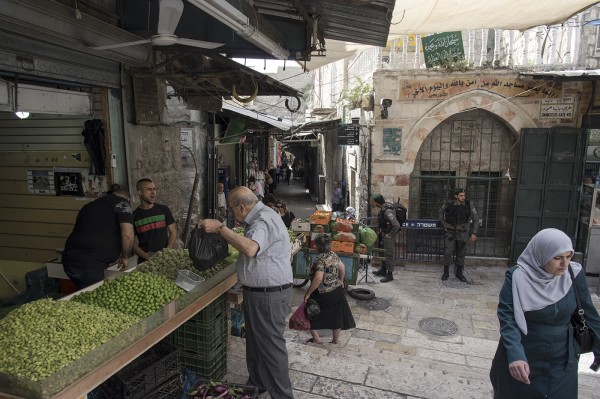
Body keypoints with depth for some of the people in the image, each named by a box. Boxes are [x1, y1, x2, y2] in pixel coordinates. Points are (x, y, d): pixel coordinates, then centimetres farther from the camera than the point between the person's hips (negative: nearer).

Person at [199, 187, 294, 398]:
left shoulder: (264, 221, -24)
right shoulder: (261, 216, 10)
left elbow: (250, 249, -42)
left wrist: (220, 228, -38)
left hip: (268, 294, -11)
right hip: (259, 291, 11)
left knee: (271, 345, 2)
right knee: (255, 340, 23)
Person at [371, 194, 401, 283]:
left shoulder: (388, 211, -29)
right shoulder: (383, 208, 2)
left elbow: (397, 225, -34)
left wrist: (390, 235, -22)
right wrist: (381, 231, 16)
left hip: (389, 236, -10)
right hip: (384, 234, 10)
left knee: (389, 254, 0)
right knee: (383, 252, 21)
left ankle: (390, 275, 11)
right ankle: (383, 270, 37)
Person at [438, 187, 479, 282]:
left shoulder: (468, 206, -10)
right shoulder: (448, 204, -11)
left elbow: (476, 219, -2)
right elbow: (441, 212, 10)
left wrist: (474, 233, -7)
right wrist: (443, 224, 6)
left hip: (462, 234, 1)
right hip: (450, 232, -1)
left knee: (461, 254, 9)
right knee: (447, 253, -2)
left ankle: (459, 273, 24)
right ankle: (446, 272, 14)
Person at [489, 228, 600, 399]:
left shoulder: (574, 274, -8)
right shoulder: (517, 277, -19)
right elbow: (507, 316, -23)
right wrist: (515, 355, -35)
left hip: (562, 362, 3)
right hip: (523, 359, -2)